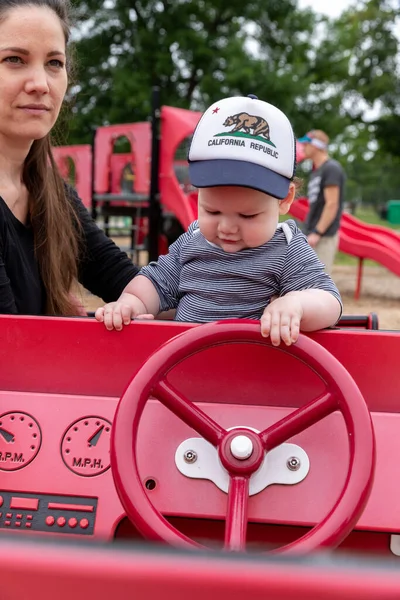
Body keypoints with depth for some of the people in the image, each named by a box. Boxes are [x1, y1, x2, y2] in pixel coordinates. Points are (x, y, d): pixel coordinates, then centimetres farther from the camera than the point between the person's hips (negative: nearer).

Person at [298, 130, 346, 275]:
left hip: (324, 237, -10)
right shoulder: (316, 170, 18)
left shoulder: (331, 168, -11)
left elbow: (332, 204, -17)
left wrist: (317, 233, -20)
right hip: (311, 235, 10)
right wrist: (308, 232, 17)